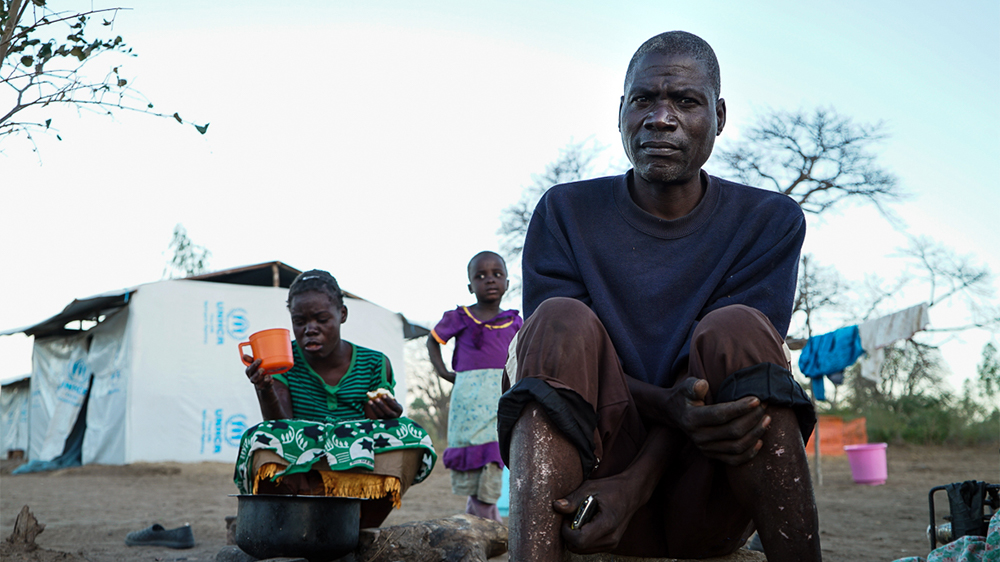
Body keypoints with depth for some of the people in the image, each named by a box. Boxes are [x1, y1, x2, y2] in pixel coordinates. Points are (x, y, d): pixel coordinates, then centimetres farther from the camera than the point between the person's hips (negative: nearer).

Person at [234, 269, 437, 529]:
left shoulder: (375, 365, 5)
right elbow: (281, 425, -10)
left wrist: (384, 419, -19)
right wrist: (265, 390, -29)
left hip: (358, 480, 2)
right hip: (294, 480, -1)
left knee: (410, 437, -24)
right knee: (260, 439, -30)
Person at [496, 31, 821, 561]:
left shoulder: (770, 221, 3)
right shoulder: (565, 213, 5)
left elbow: (727, 366, -9)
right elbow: (554, 357, -7)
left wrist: (635, 484, -24)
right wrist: (668, 405, -27)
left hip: (709, 501, 0)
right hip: (597, 457, 0)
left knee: (736, 329, -24)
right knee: (562, 323, -24)